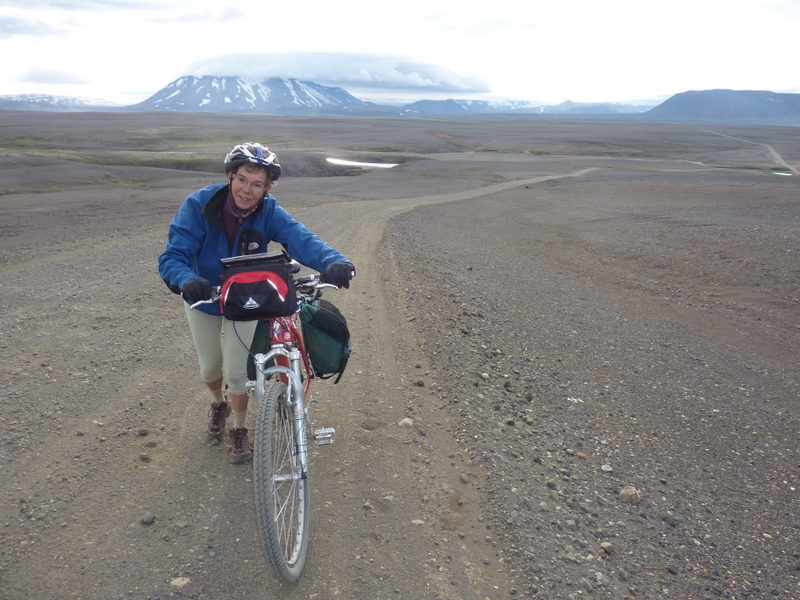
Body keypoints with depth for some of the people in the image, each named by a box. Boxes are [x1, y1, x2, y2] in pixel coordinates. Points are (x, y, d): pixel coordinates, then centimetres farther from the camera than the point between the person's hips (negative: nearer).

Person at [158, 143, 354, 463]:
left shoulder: (269, 212, -25)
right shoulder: (199, 205, -28)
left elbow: (301, 239, -41)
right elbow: (174, 255, -33)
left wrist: (334, 261, -62)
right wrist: (187, 280, -57)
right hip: (203, 296, 1)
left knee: (237, 371, -3)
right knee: (210, 367, 15)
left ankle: (239, 430, 24)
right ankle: (219, 402, 50)